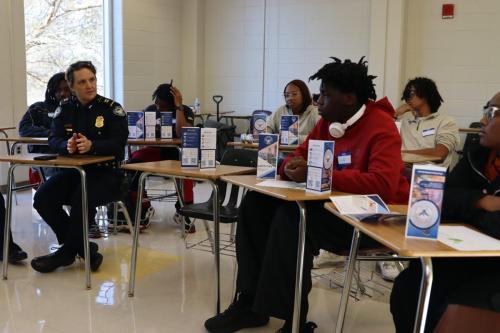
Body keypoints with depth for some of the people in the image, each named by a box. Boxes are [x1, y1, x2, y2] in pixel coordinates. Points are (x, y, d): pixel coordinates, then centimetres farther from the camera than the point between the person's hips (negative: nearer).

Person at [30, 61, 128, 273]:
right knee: (42, 198, -18)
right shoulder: (65, 108, 9)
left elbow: (118, 144, -16)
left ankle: (67, 252, -8)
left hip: (106, 173, -5)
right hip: (73, 170, 5)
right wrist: (67, 145, -23)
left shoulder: (112, 108, -5)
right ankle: (84, 249, -6)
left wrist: (91, 145, -33)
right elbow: (53, 140, 1)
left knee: (80, 200, -33)